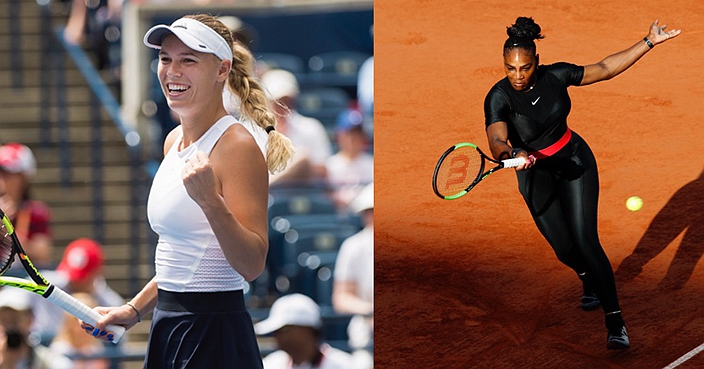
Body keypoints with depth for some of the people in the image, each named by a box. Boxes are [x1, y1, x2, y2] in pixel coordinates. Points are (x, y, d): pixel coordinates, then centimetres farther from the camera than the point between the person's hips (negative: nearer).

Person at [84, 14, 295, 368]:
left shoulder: (237, 146, -13)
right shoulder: (174, 141, 12)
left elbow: (252, 265, -20)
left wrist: (210, 201, -32)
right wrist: (133, 310, 19)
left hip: (215, 339, -8)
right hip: (166, 330, 8)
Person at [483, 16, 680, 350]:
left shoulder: (555, 76, -14)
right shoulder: (499, 98, -24)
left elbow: (604, 69, 0)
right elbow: (496, 141, -39)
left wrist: (649, 42, -1)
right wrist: (514, 154, -62)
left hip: (575, 162, 0)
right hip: (536, 176, 0)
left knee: (585, 241, -13)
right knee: (564, 249, 10)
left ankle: (615, 322, -13)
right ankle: (589, 281, 48)